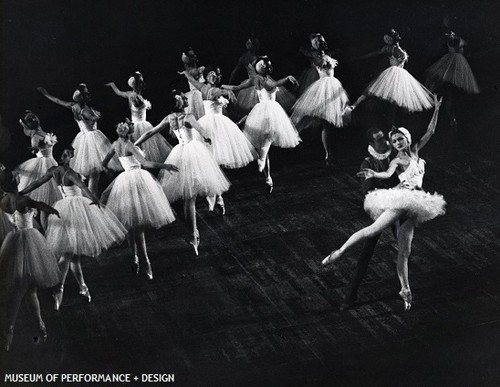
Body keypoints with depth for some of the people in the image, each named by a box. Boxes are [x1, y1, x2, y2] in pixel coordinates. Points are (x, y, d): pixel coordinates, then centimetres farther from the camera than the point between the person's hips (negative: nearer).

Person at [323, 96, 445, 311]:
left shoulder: (415, 151, 18)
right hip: (401, 198, -6)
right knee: (375, 229, -23)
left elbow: (430, 132, 21)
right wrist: (374, 174, -41)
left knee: (404, 251, 5)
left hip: (411, 206, 6)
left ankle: (405, 289, 5)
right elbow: (388, 173, -21)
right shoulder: (397, 160, 0)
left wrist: (436, 110, 14)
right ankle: (339, 252, -22)